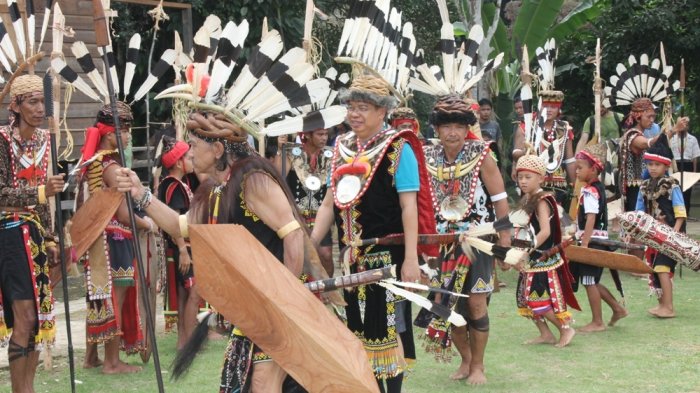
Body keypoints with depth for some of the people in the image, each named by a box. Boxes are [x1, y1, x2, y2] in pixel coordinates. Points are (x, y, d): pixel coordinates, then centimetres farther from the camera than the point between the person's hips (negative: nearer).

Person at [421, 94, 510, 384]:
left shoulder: (480, 154, -9)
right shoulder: (427, 157, -1)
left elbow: (500, 198, -6)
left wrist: (505, 238, -7)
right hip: (444, 240, 3)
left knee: (475, 301, -4)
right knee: (449, 303, 7)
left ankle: (478, 365, 14)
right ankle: (465, 359, 27)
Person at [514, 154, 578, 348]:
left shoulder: (541, 201, -15)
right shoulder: (525, 200, 10)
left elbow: (545, 232, -26)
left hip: (543, 259, -9)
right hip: (531, 261, 9)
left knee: (540, 300, -8)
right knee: (526, 299, 11)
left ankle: (565, 329, 7)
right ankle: (545, 334, 22)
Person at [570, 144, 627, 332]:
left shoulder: (590, 191, -17)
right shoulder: (597, 188, 13)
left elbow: (591, 219, -25)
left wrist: (584, 243, -28)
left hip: (592, 241, -10)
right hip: (596, 241, 10)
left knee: (589, 281, -1)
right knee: (592, 281, 17)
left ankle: (597, 322, 6)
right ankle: (617, 309, 23)